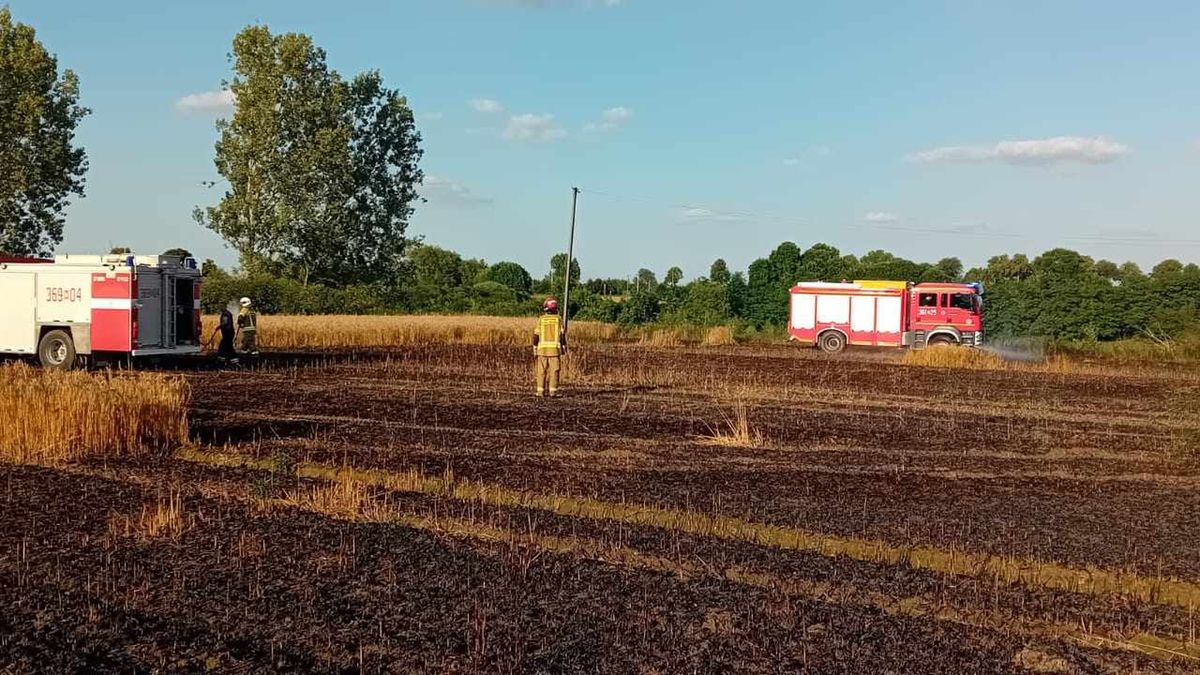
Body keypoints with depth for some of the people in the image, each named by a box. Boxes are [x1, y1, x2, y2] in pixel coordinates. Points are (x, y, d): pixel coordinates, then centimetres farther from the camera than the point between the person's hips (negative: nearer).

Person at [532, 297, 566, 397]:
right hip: (555, 349, -1)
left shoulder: (541, 319, 0)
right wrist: (564, 348, 2)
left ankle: (540, 392, 5)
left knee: (541, 371, 7)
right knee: (554, 371, 1)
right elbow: (562, 335, -6)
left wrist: (535, 349, 7)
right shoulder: (558, 319, -3)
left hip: (542, 348, 1)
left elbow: (536, 335, 0)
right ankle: (553, 392, -4)